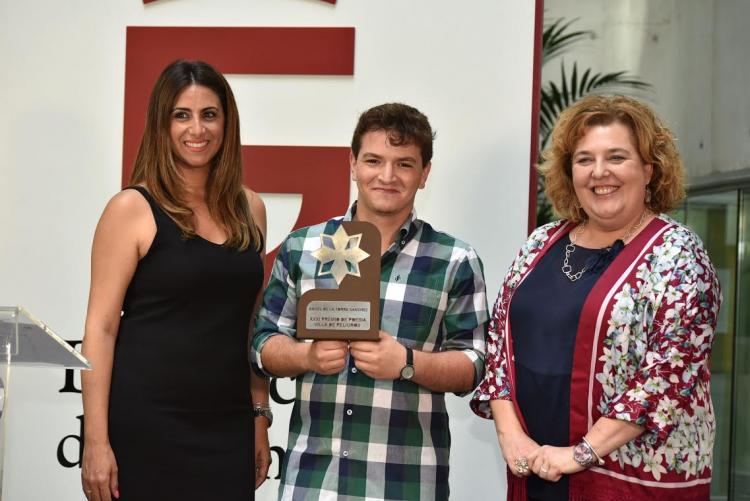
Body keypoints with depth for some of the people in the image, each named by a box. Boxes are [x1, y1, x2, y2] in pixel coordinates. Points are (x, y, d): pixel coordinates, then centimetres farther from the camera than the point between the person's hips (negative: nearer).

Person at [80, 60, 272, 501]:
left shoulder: (249, 208, 8)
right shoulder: (132, 209, -6)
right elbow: (101, 327, -8)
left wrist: (261, 415, 12)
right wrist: (96, 441, -13)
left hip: (228, 426, 4)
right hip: (145, 423, -4)